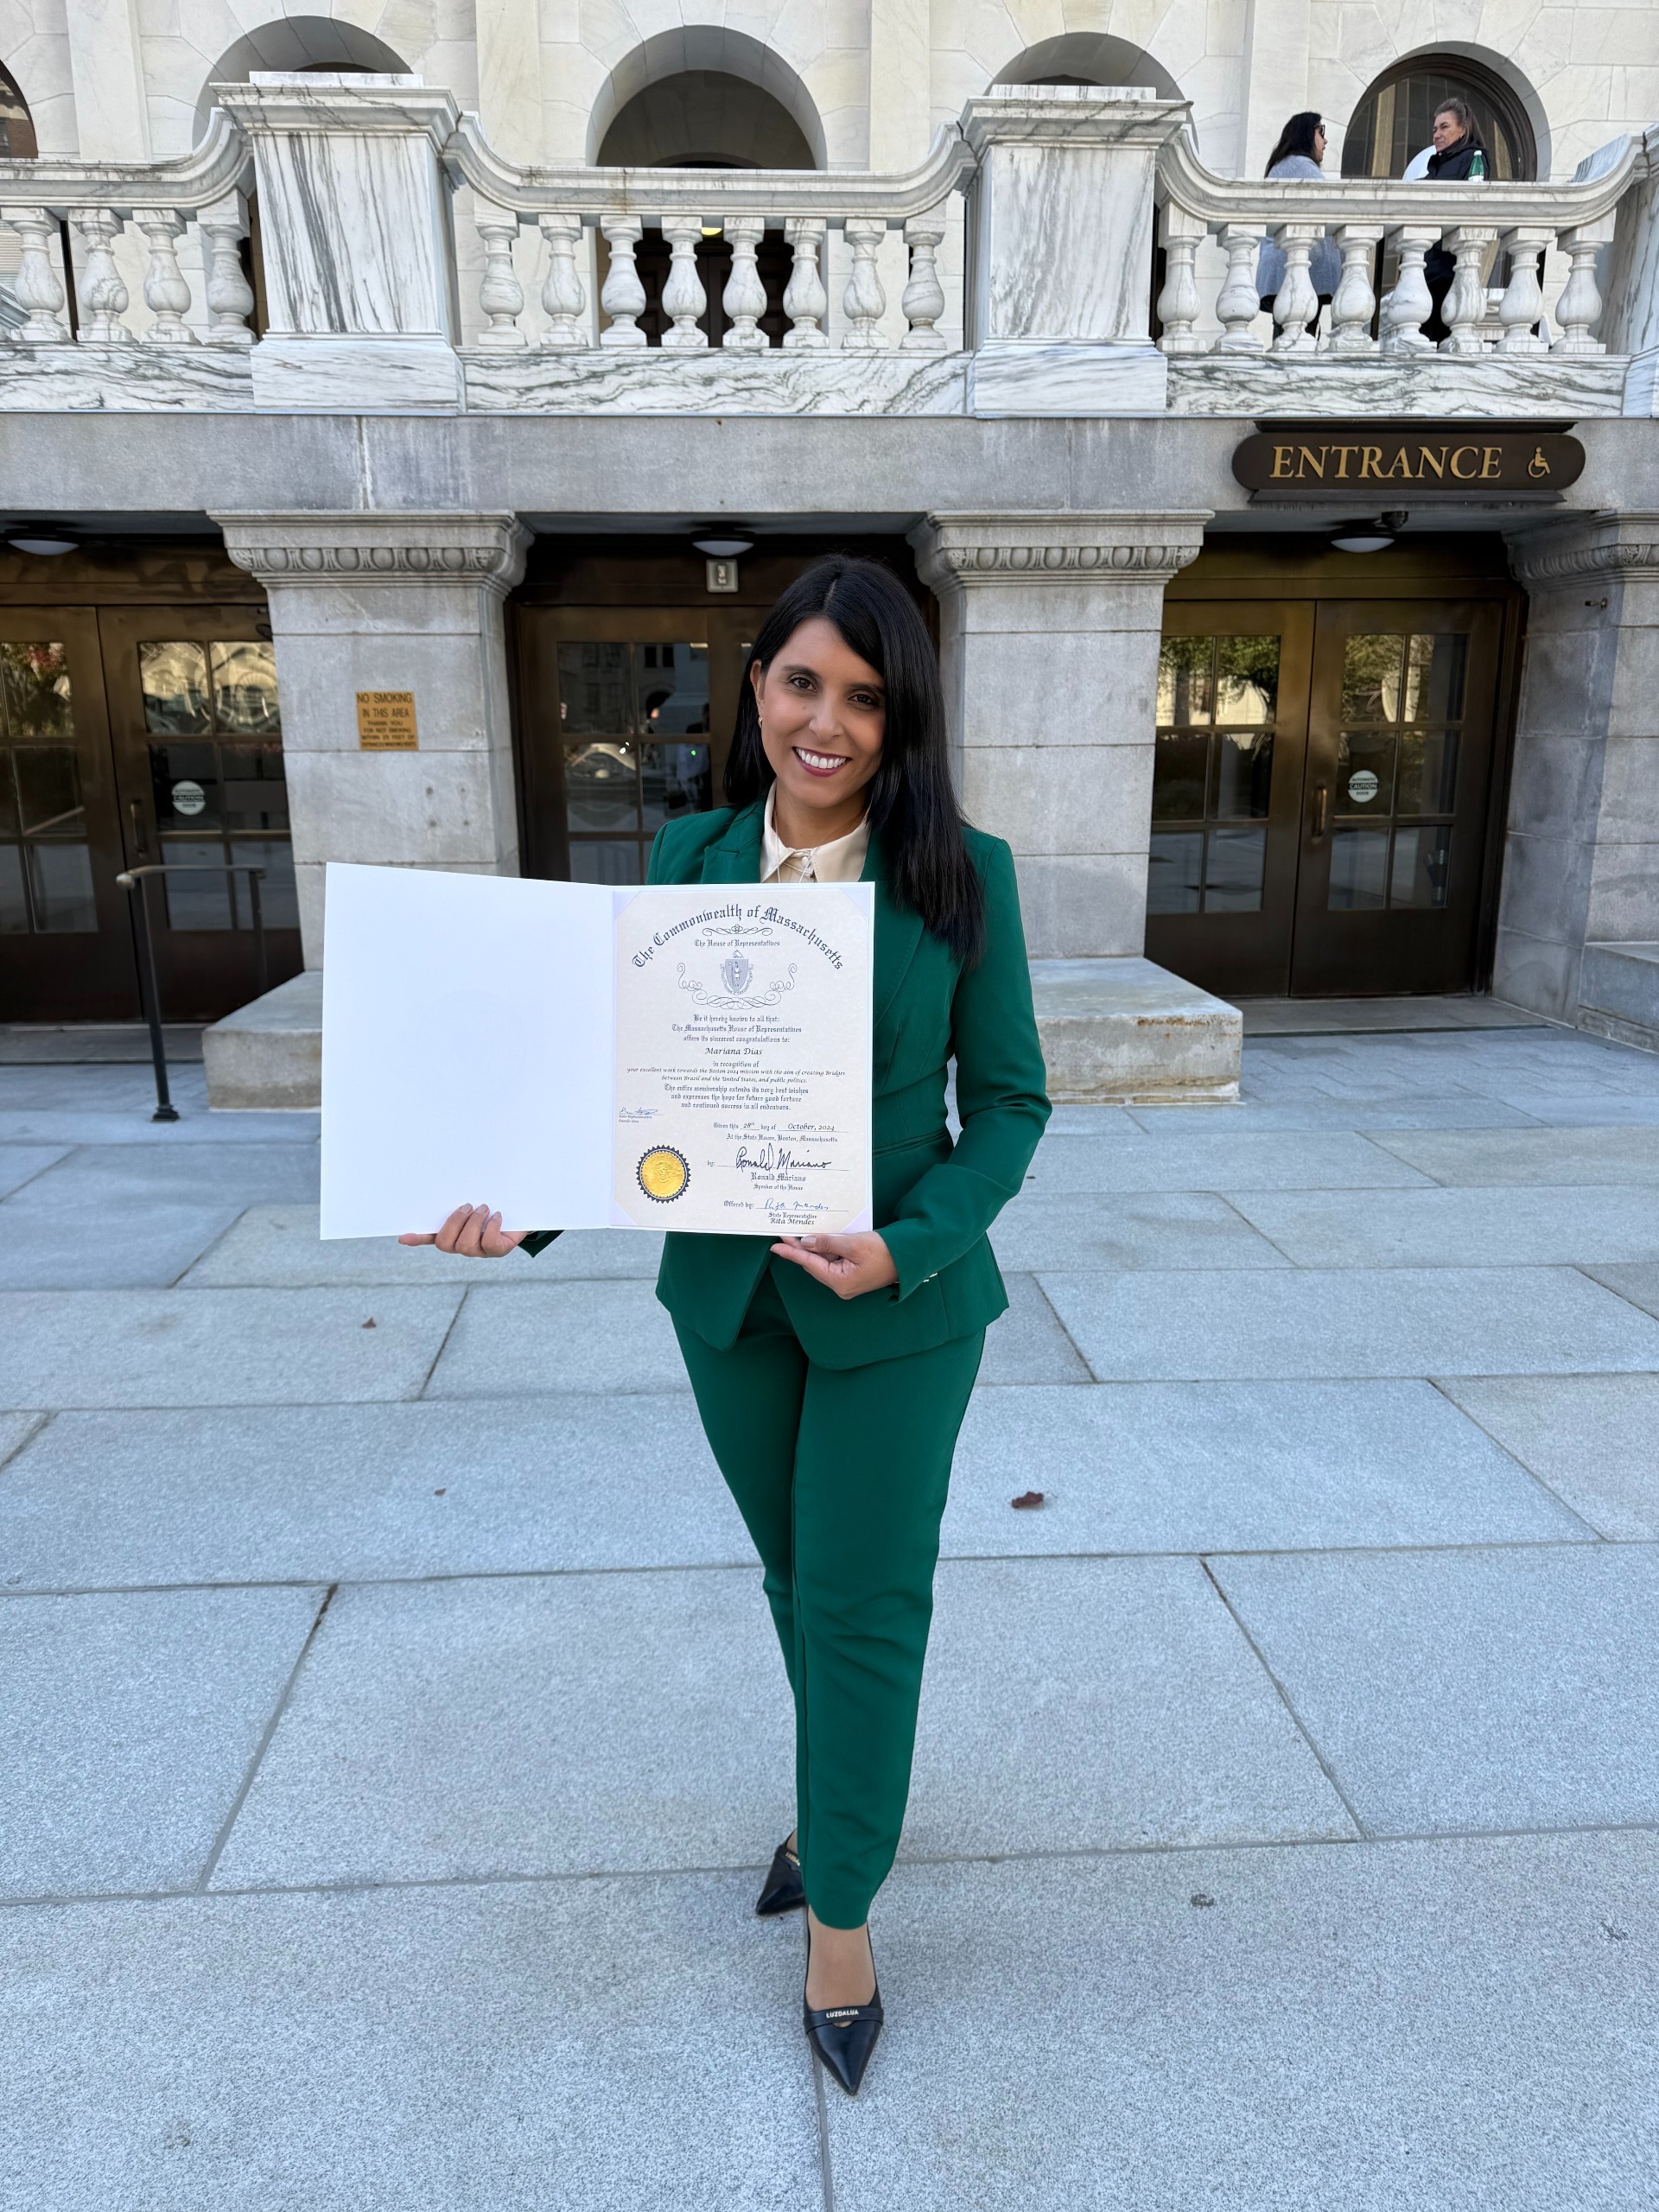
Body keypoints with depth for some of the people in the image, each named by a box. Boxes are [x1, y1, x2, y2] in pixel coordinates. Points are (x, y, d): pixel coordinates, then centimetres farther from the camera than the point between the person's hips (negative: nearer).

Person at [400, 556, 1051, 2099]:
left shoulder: (961, 877, -12)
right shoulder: (689, 859, -3)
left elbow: (1008, 1102, -7)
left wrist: (905, 1246, -21)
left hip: (900, 1302, -3)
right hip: (726, 1295, 3)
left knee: (863, 1600, 9)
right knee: (795, 1573, 21)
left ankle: (842, 1906, 32)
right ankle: (837, 1791, 50)